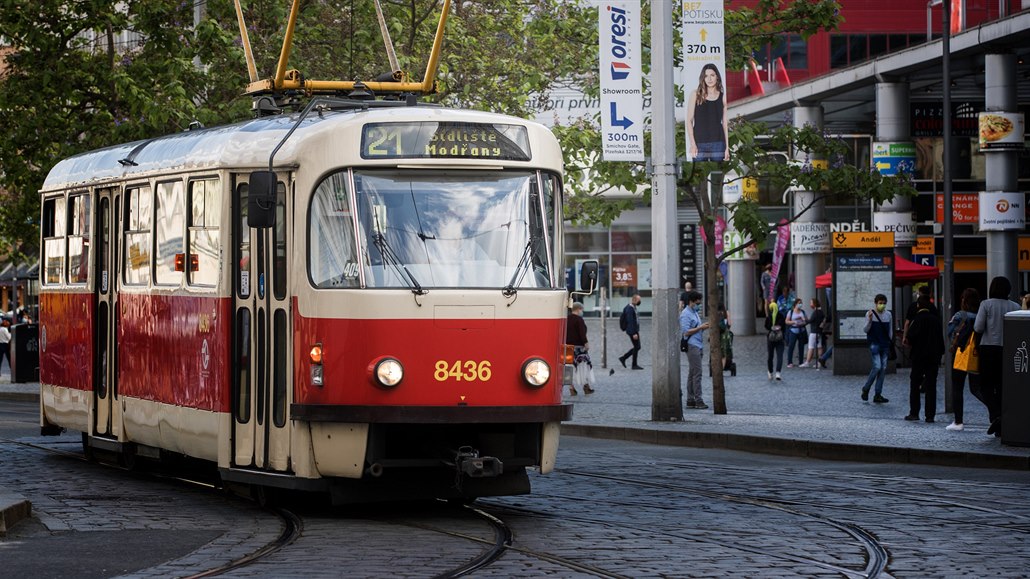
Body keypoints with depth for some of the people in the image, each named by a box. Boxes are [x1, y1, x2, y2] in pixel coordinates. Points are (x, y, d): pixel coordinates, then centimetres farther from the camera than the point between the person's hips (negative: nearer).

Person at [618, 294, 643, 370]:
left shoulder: (633, 307, 13)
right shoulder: (630, 309, -18)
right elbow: (630, 322, -22)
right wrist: (634, 333, -24)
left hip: (635, 330, 10)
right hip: (632, 331, -10)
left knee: (637, 347, 12)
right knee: (636, 347, -3)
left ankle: (623, 358, 18)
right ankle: (634, 365, 5)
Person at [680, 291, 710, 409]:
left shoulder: (695, 313, 20)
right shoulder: (685, 314, -10)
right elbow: (686, 332, -17)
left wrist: (704, 327, 8)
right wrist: (701, 327, -15)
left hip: (698, 346, 10)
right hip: (692, 346, -10)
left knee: (692, 374, 9)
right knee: (696, 373, -12)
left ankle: (690, 400, 11)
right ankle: (698, 400, -14)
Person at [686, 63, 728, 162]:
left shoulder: (722, 97, 7)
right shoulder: (696, 95, 3)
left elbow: (725, 123, 8)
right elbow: (689, 120, 2)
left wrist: (727, 147, 4)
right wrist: (692, 144, -8)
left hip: (718, 143, 1)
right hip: (699, 143, -1)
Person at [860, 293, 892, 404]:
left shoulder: (888, 314, 7)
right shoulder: (870, 314, -4)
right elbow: (866, 330, -6)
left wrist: (890, 342, 14)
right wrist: (869, 320, -21)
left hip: (885, 344, 5)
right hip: (874, 344, -5)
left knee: (883, 368, 1)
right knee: (877, 367, -15)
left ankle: (878, 395, 4)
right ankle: (866, 389, 3)